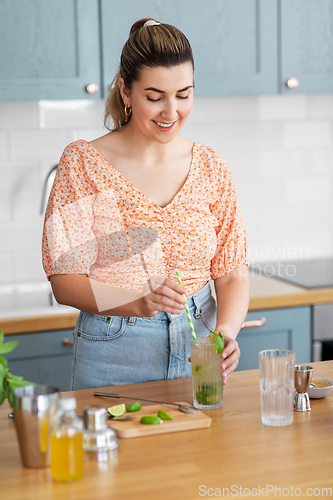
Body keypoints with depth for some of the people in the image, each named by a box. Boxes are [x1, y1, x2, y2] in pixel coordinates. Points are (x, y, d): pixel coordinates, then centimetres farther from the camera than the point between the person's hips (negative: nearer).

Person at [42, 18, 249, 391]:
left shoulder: (210, 167, 2)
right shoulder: (83, 162, -8)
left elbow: (232, 273, 2)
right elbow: (65, 281, -11)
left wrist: (225, 330, -18)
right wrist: (140, 303, -28)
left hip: (198, 347, 3)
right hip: (114, 355, -3)